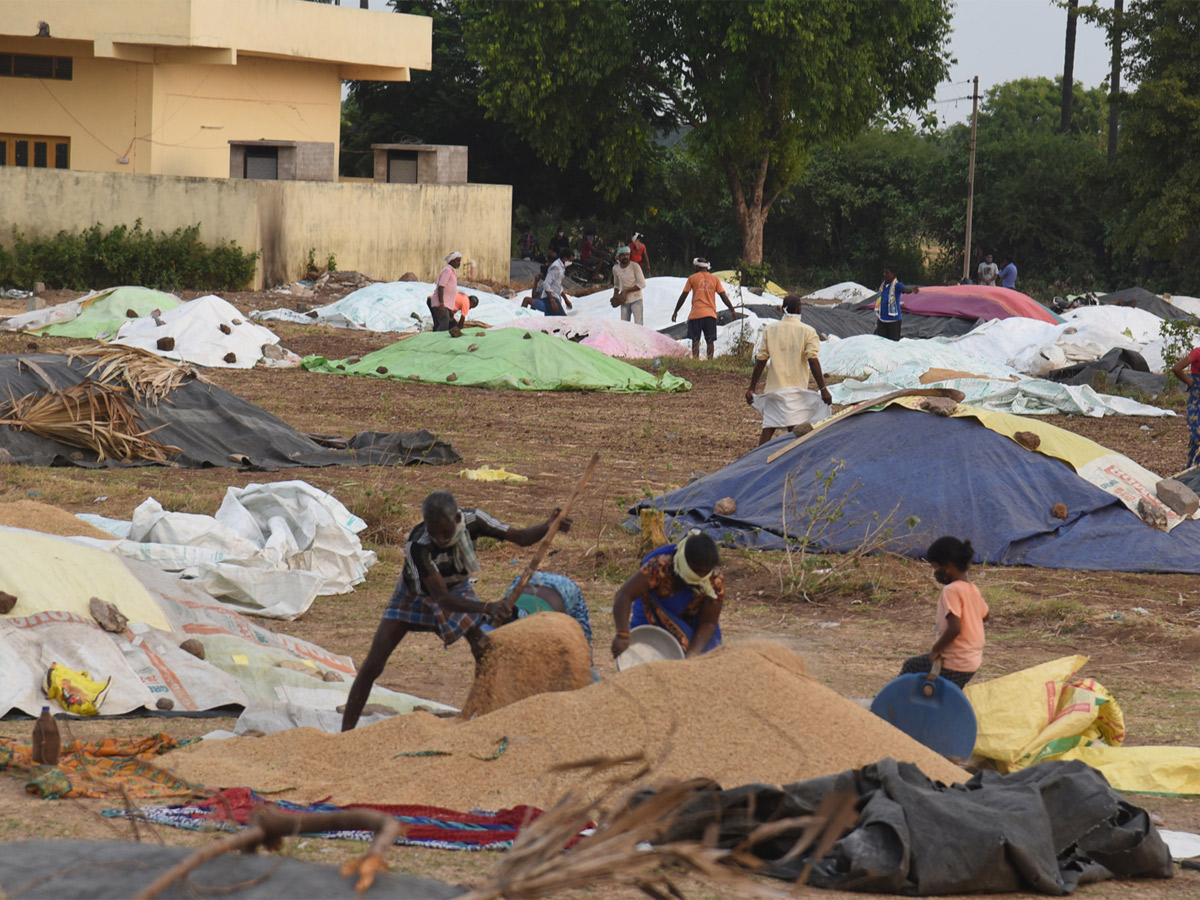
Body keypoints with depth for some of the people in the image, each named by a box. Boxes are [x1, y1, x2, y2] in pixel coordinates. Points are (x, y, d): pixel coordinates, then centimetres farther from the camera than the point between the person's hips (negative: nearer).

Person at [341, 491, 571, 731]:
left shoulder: (472, 520, -29)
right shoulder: (417, 545, -40)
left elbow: (520, 538, -17)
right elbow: (441, 598, -42)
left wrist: (547, 527, -39)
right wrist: (487, 608, -56)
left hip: (457, 591, 3)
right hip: (414, 596, -3)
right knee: (373, 665, -9)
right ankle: (346, 732, 0)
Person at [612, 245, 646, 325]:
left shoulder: (635, 266, -11)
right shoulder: (615, 269, 4)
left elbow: (642, 284, -11)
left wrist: (626, 290, -15)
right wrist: (615, 295, 1)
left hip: (636, 300, -5)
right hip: (624, 301, 5)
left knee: (638, 324, -14)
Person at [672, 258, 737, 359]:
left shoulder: (692, 278, 3)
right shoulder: (715, 279, 9)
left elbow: (683, 296, 4)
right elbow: (723, 296, 7)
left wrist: (675, 312, 10)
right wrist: (732, 310, 14)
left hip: (696, 314, -2)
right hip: (711, 314, 2)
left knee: (695, 340, -1)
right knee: (710, 341, 4)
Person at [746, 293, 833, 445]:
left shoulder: (770, 330, 5)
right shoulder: (807, 331, -3)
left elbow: (760, 360, 4)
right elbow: (813, 362, -10)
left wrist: (752, 388, 9)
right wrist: (823, 389, -9)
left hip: (773, 387, 3)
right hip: (797, 388, -3)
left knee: (768, 428, 6)